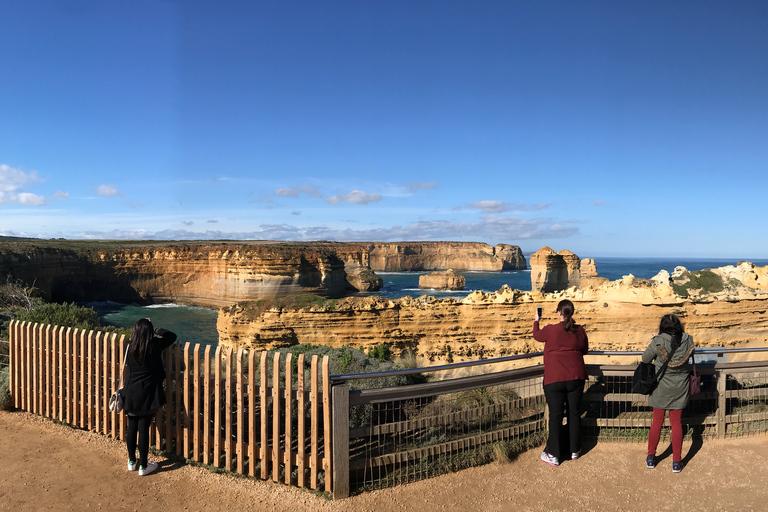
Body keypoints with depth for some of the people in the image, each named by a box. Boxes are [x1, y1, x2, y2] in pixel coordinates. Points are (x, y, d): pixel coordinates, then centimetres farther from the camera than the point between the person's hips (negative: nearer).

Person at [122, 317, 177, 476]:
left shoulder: (130, 349, -5)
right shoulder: (155, 346, -15)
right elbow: (172, 336, 0)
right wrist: (154, 329, 10)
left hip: (131, 394, 4)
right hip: (147, 396, -4)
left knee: (131, 428, 16)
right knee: (144, 429, 3)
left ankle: (131, 461, 32)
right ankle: (143, 466, 14)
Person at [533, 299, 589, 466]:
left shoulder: (551, 330, -11)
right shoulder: (580, 330, 0)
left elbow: (537, 335, 10)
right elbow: (585, 350, 14)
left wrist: (536, 321, 28)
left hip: (554, 379, -4)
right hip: (576, 377, 4)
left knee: (555, 416, 2)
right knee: (575, 413, 15)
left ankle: (553, 455, 10)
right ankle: (575, 450, 26)